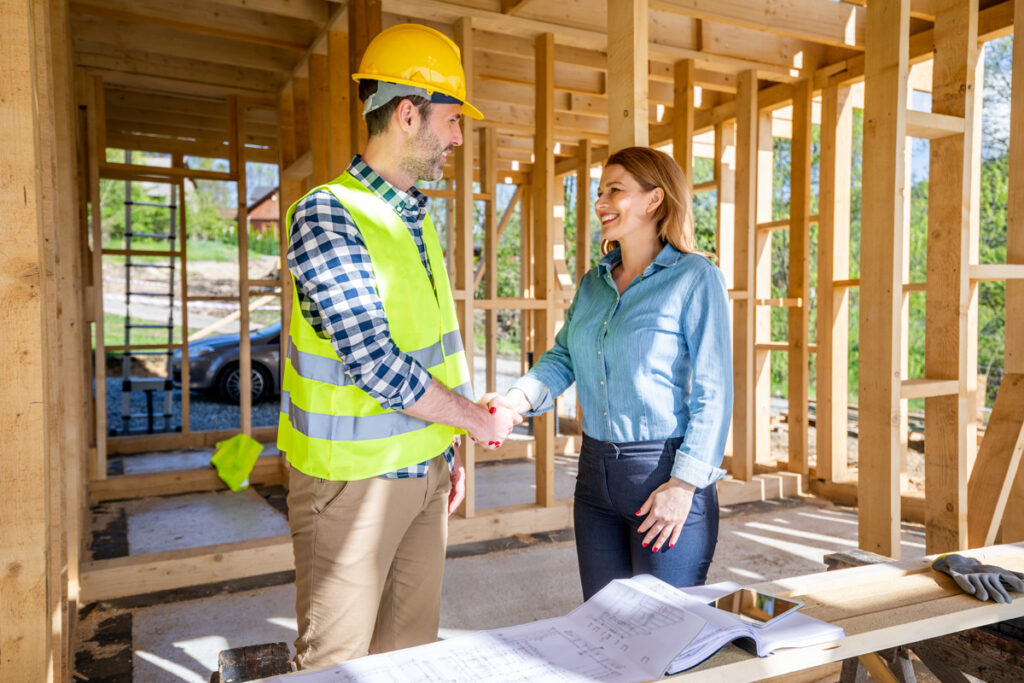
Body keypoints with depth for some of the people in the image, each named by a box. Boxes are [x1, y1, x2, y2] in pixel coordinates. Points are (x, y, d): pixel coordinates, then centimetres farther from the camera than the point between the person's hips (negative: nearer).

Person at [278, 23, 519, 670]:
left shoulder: (420, 219, 10)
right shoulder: (327, 215, -16)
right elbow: (377, 365, -23)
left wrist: (452, 448, 15)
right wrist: (478, 419, -10)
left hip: (425, 471, 7)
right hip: (352, 479, -7)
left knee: (413, 646, 17)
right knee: (338, 658, 9)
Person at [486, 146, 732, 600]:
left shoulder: (695, 278, -9)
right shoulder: (593, 283, 11)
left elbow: (713, 392, -12)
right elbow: (562, 358, 9)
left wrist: (684, 483, -17)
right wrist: (516, 399, -11)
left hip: (666, 475, -6)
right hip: (595, 472, 6)